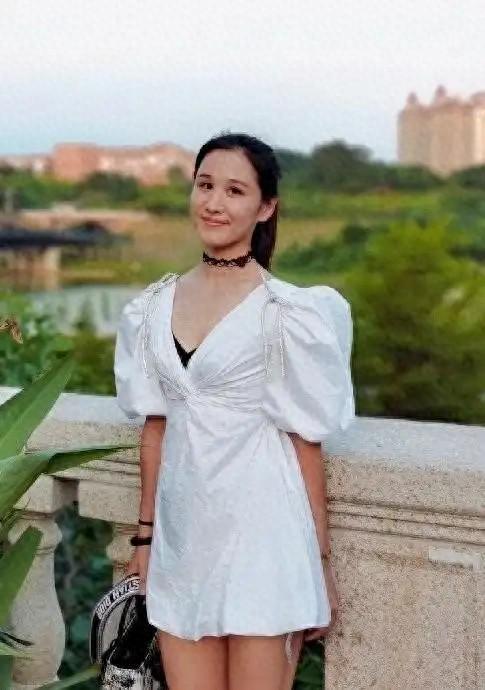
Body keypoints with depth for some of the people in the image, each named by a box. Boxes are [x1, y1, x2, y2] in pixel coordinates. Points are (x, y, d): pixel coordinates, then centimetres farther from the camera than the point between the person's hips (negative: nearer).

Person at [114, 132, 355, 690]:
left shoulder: (288, 312, -9)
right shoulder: (154, 307, 7)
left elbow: (306, 443, -6)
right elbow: (156, 426, 12)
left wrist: (321, 562, -4)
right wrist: (145, 536, 14)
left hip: (260, 536, -4)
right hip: (181, 536, 5)